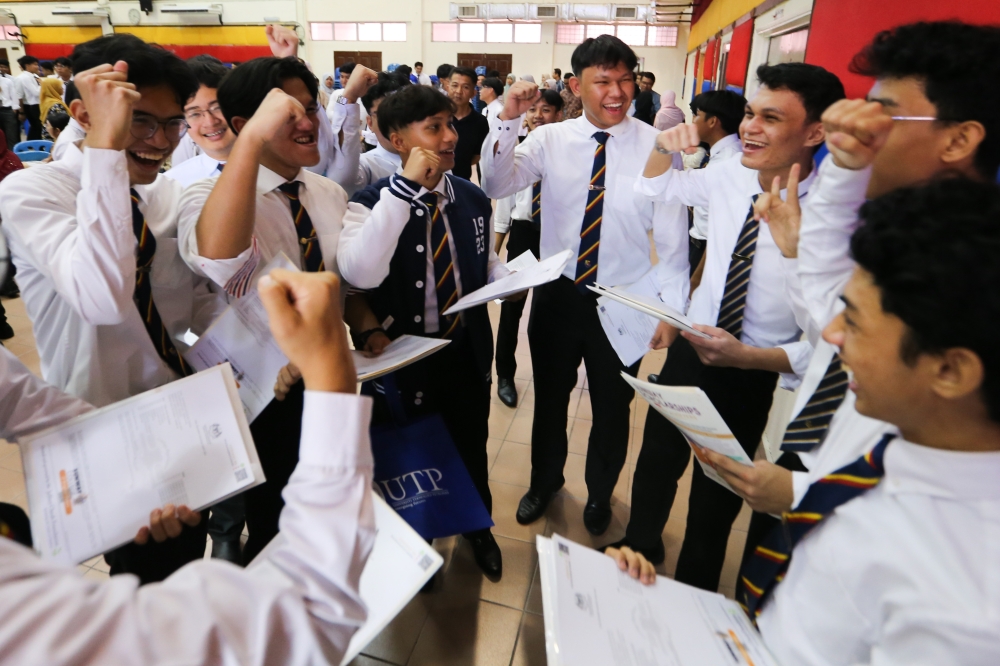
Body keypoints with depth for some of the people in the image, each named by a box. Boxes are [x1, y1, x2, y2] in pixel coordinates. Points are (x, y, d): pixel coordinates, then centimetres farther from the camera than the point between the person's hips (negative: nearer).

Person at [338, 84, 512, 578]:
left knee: (471, 449, 24)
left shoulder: (472, 198, 1)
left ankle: (479, 530, 54)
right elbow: (360, 274, -35)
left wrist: (508, 278, -10)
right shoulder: (372, 203, -16)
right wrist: (405, 187, -35)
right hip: (404, 358, -4)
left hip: (468, 348, 4)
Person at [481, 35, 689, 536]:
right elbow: (496, 186, -14)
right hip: (558, 293, 2)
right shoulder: (551, 139, -4)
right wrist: (508, 118, -25)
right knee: (549, 398, 20)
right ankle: (544, 481, 49)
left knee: (612, 406, 18)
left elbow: (672, 236, -7)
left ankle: (600, 493, 48)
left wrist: (672, 310, -7)